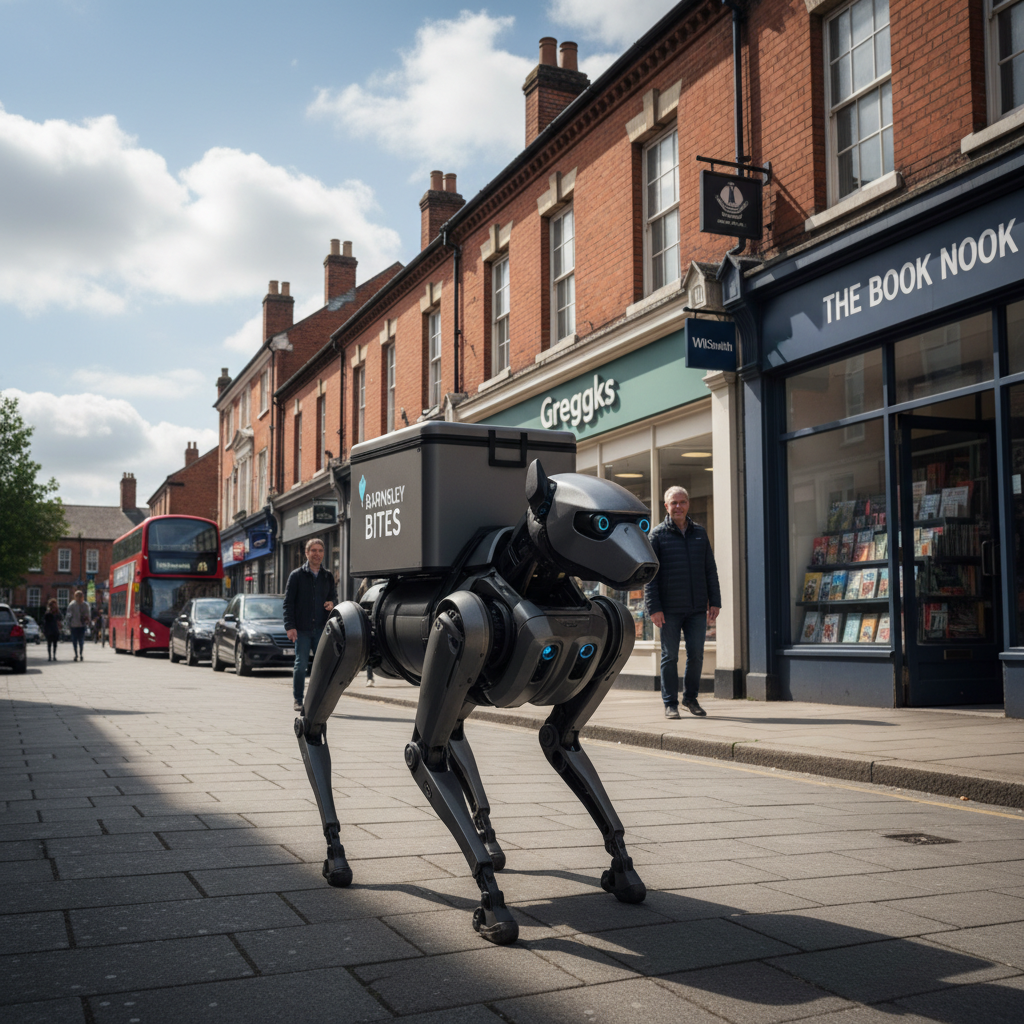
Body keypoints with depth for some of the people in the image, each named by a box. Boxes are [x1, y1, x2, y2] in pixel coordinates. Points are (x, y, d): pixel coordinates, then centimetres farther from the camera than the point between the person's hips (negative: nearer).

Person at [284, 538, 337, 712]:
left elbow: (334, 596, 22)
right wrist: (290, 626, -10)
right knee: (301, 665, -1)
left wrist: (332, 603, -3)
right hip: (302, 629, -3)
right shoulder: (296, 575, 2)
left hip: (322, 628, 3)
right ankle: (298, 700, 10)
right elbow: (288, 602, -1)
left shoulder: (328, 577, 12)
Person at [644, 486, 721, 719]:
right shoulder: (658, 534, 1)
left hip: (697, 608, 3)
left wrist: (715, 601, 7)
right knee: (670, 656, 3)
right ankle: (670, 703, 12)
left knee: (696, 655, 5)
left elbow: (710, 570, 15)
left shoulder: (700, 533, 13)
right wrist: (653, 607, -10)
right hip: (669, 610, -3)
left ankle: (690, 698, 22)